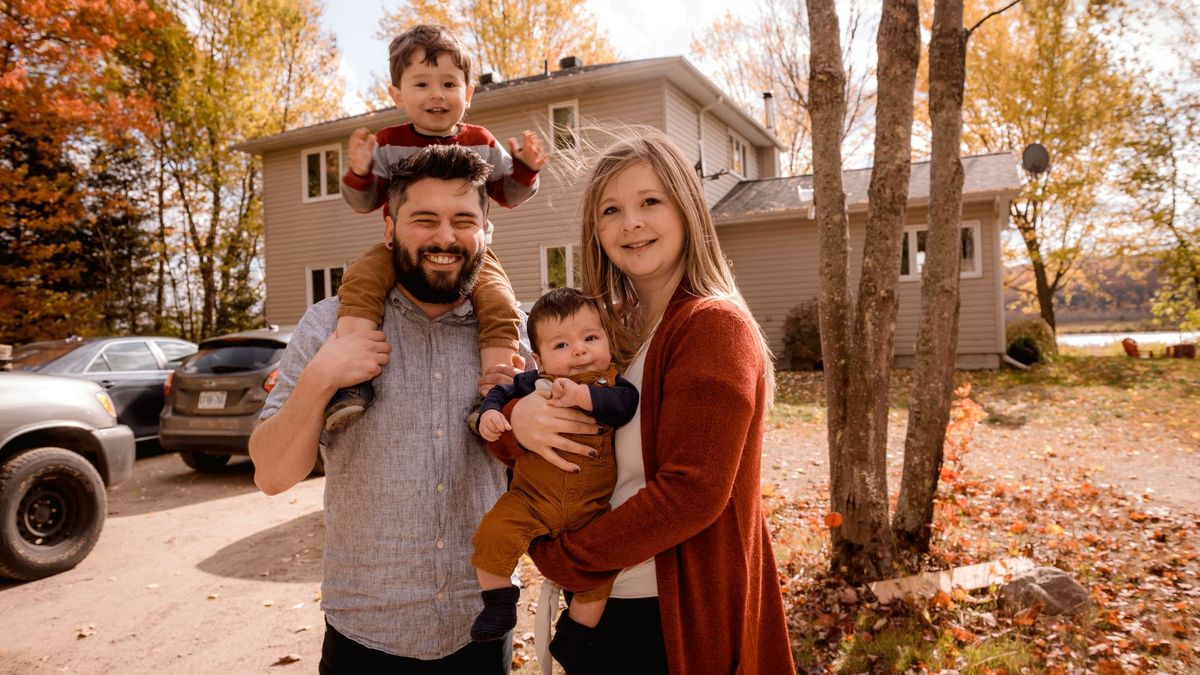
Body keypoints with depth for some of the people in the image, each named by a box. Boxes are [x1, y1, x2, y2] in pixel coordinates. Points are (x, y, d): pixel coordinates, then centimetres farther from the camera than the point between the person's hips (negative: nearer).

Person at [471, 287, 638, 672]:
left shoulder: (611, 383, -3)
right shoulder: (531, 384, 2)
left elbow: (624, 404, -22)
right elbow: (499, 394, 8)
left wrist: (582, 395, -34)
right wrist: (489, 415, -15)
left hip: (592, 507, 0)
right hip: (532, 497, 0)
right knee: (494, 534, -20)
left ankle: (573, 635, 16)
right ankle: (498, 604, 4)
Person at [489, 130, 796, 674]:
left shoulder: (713, 326, -17)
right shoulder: (601, 326, 4)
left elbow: (691, 492, -23)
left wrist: (564, 556, -15)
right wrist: (516, 420, -18)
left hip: (683, 614, -6)